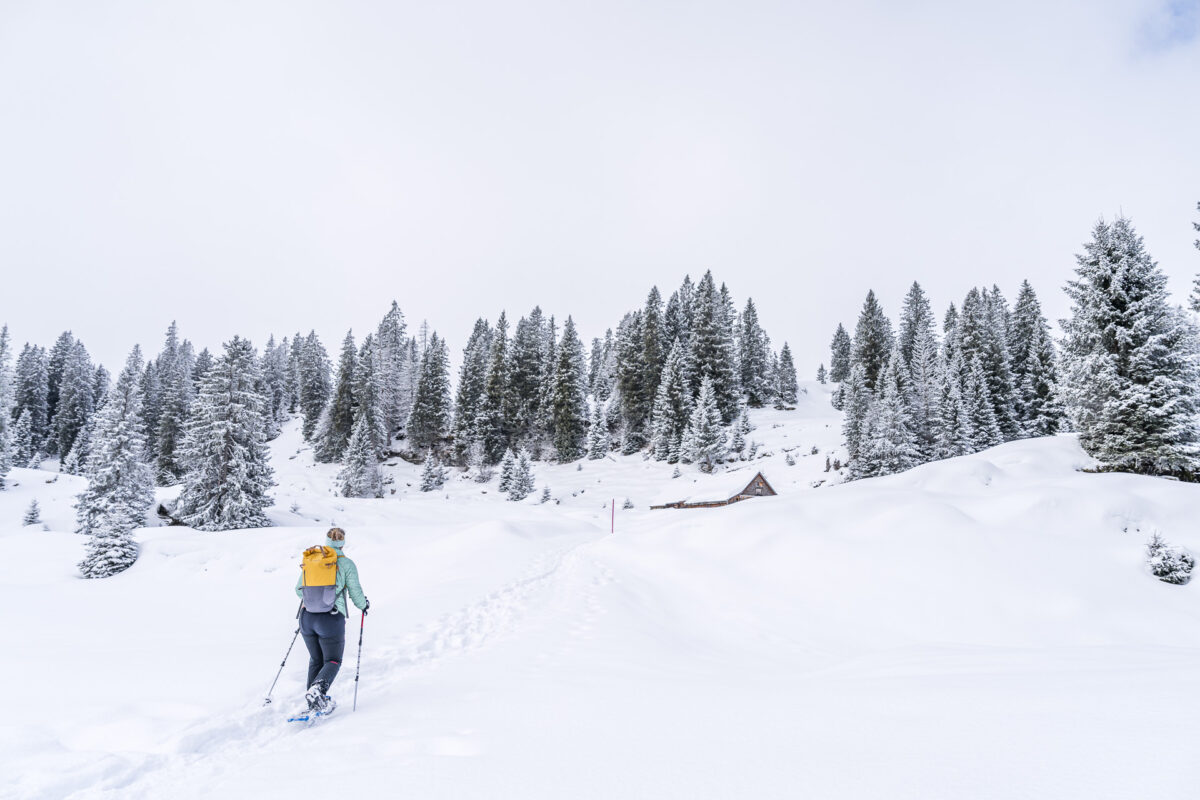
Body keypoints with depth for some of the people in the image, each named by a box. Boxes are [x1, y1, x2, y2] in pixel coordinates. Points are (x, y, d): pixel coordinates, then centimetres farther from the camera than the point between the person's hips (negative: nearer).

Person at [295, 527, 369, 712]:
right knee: (333, 661, 9)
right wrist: (363, 604, 21)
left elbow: (299, 590, 16)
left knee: (316, 660, 23)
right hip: (331, 620, -4)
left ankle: (314, 701, 20)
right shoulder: (346, 564, -3)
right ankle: (317, 689, -19)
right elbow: (355, 593, -1)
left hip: (307, 618, 4)